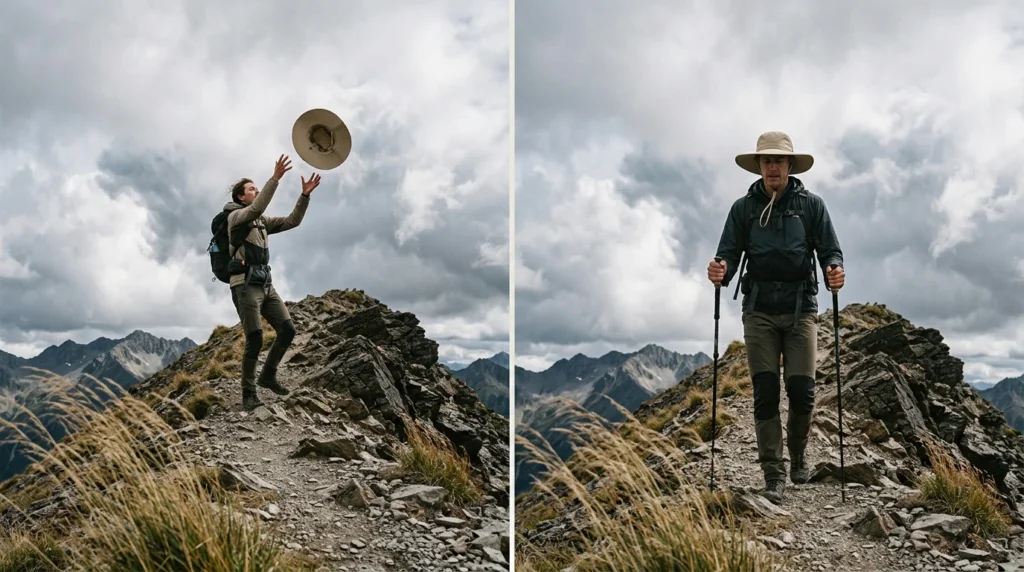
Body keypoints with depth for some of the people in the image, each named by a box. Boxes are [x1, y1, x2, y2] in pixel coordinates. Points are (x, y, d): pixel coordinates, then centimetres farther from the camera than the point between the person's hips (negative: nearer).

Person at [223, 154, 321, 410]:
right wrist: (275, 178, -31)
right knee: (255, 339, -12)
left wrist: (305, 195, 2)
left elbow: (291, 221, 14)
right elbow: (258, 207, -23)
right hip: (245, 286, -8)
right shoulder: (235, 216, -3)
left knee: (287, 330, 0)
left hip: (266, 284, 8)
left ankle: (268, 376, 17)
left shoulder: (262, 221, 19)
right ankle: (249, 394, -2)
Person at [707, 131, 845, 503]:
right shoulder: (744, 208, 5)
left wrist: (834, 270, -21)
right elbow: (729, 253, 1)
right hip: (760, 311, 1)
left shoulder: (811, 205, 3)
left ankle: (798, 456, 24)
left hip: (801, 308, 0)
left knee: (802, 391, -4)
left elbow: (830, 250, 1)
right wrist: (721, 270, -22)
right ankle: (774, 476, 4)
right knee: (765, 393, -3)